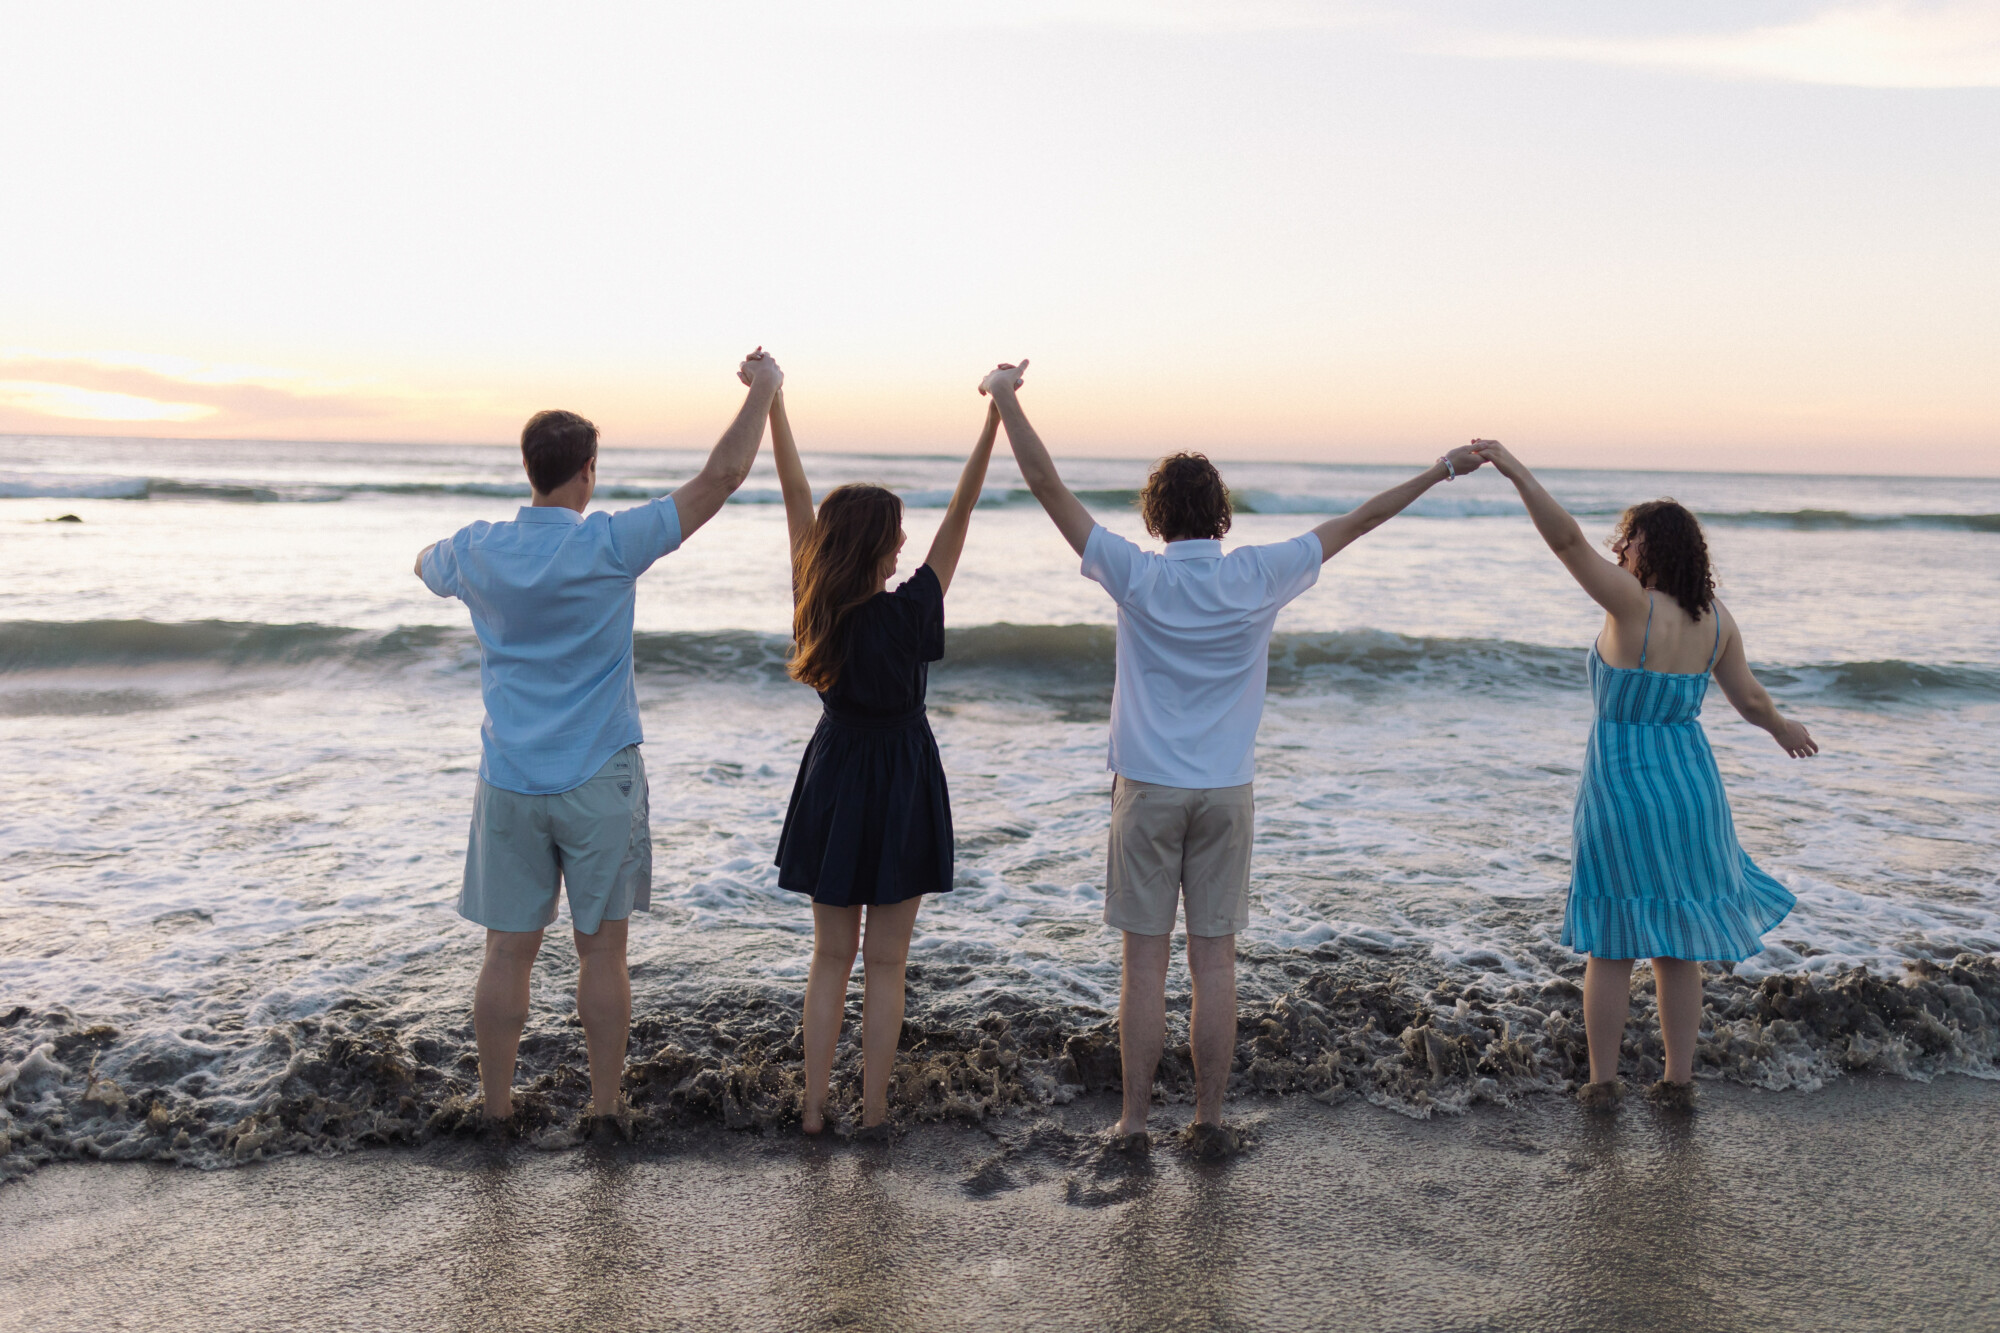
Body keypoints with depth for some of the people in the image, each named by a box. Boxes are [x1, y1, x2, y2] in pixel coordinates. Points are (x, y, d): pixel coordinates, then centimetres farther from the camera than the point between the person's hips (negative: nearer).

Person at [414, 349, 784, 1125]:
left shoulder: (478, 552, -2)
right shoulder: (610, 546, -13)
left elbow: (424, 566, 24)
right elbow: (721, 477, -10)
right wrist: (763, 389, 1)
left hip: (509, 784, 3)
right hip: (599, 781, -3)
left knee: (508, 952, 10)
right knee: (602, 951, 7)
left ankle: (496, 1111, 20)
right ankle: (605, 1108, 17)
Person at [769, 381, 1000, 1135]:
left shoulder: (815, 606, -9)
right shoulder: (907, 615, -19)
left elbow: (795, 494, -5)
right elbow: (959, 514, -18)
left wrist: (771, 399, 1)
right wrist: (996, 416, -16)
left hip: (833, 785, 4)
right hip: (900, 789, -4)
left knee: (830, 958, 14)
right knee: (884, 965, 6)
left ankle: (815, 1107, 18)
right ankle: (873, 1112, 14)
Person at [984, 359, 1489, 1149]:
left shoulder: (1136, 578, -8)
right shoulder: (1258, 577, -4)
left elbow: (1048, 485, -8)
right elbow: (1358, 521, 6)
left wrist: (1006, 399, -3)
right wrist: (1442, 468, 16)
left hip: (1148, 790, -1)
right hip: (1225, 794, 2)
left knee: (1145, 965, 4)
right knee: (1214, 964, 8)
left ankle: (1134, 1121, 12)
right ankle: (1209, 1119, 16)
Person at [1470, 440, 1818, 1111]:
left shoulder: (1633, 603, -16)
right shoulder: (1716, 619, 1)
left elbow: (1566, 540, -25)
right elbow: (1750, 699, 10)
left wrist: (1515, 470, -24)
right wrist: (1783, 728, 31)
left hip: (1621, 786, -5)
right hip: (1689, 786, 5)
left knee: (1611, 947, 7)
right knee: (1677, 946, 15)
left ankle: (1603, 1081, 14)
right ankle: (1679, 1079, 22)